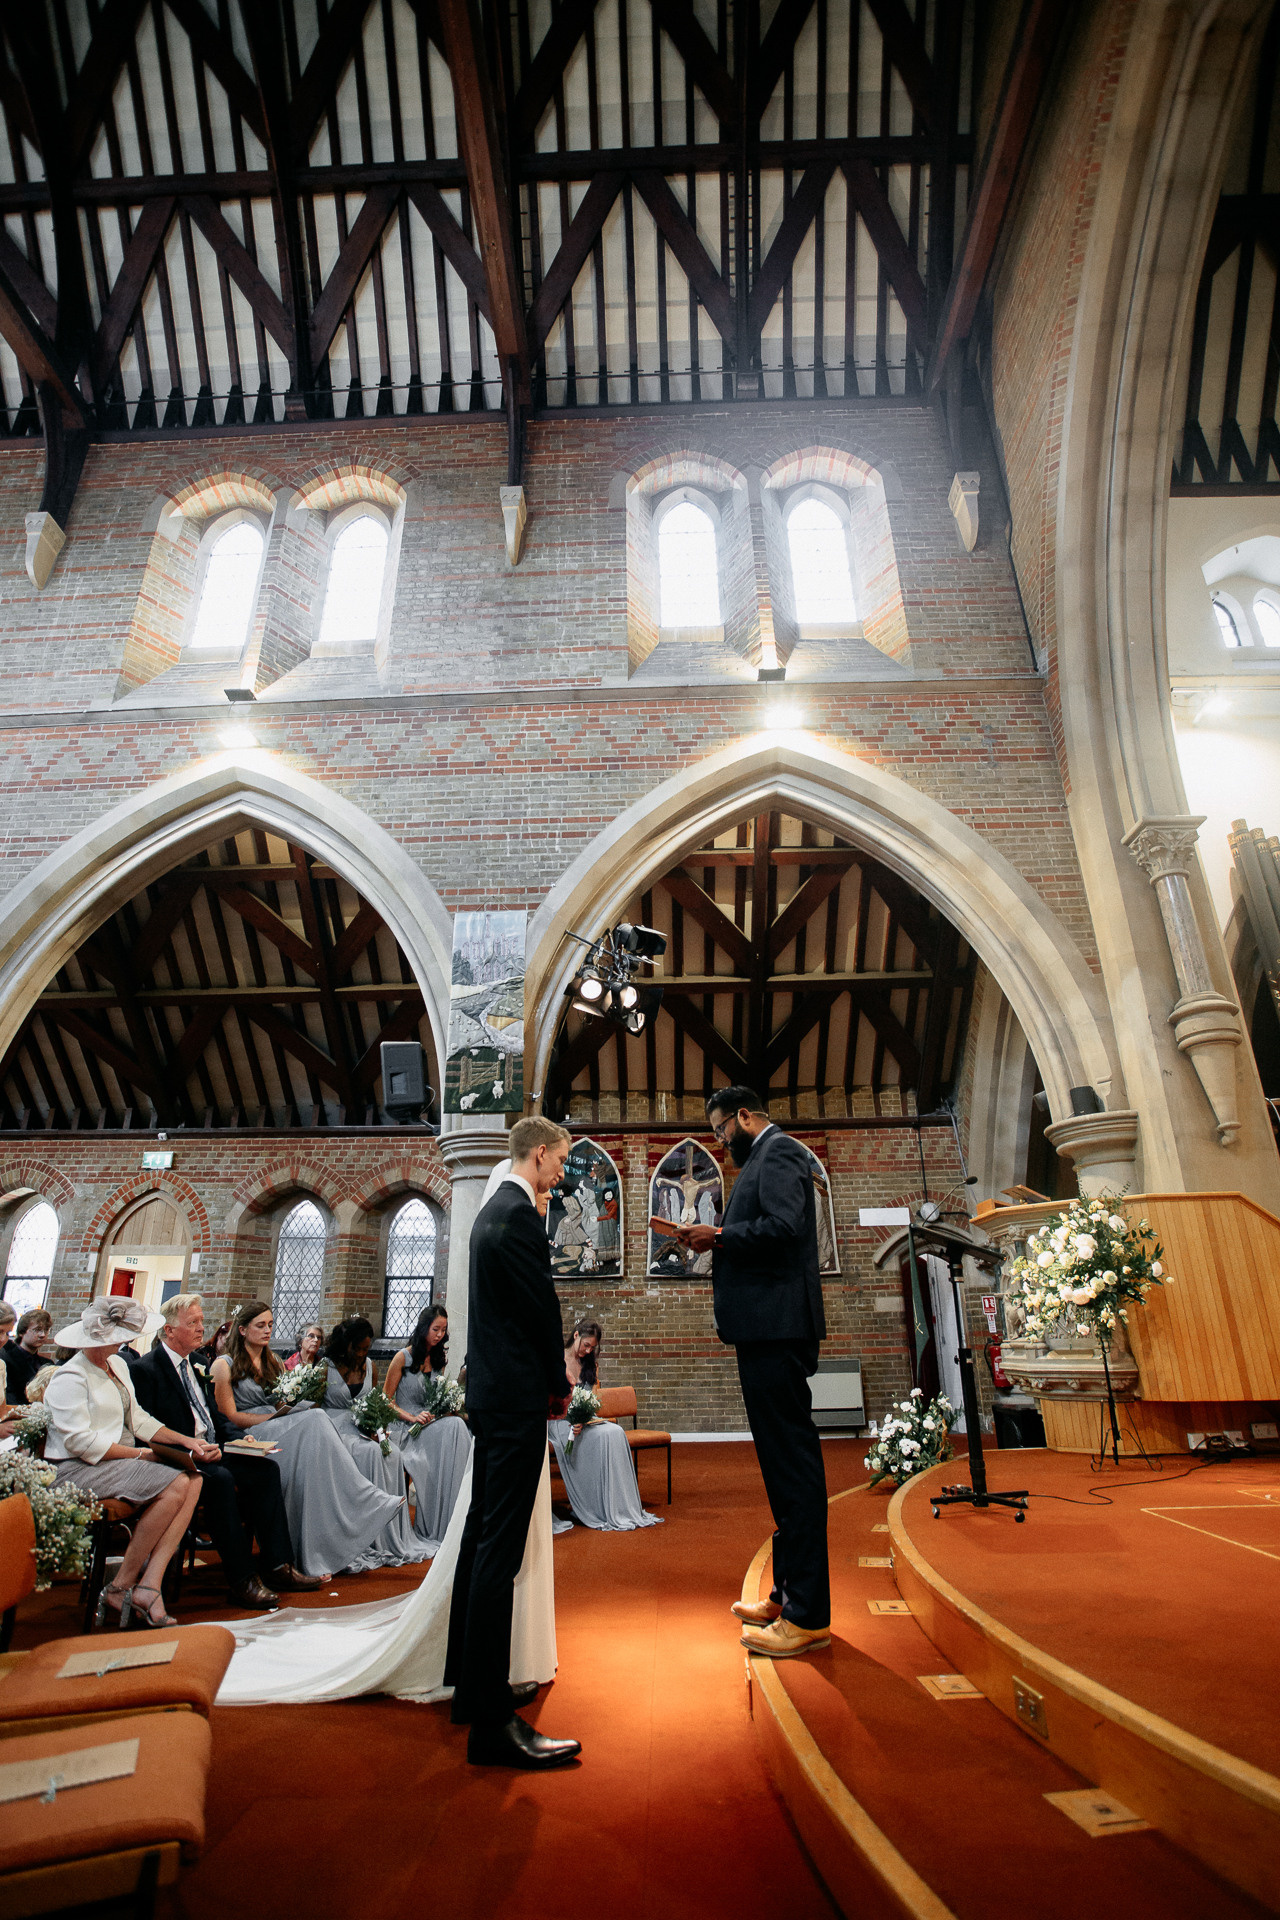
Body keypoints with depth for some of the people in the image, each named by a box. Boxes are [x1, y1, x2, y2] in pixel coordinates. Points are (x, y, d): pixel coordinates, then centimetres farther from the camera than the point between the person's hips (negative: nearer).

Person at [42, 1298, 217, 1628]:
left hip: (121, 1461, 8)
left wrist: (185, 1440, 3)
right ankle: (120, 1588, -11)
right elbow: (80, 1441, -18)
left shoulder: (117, 1365, 16)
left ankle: (149, 1586, -19)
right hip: (79, 1470, -8)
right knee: (174, 1487, -26)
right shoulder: (70, 1378, -11)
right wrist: (140, 1454, -17)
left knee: (193, 1481, -16)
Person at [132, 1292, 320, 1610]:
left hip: (210, 1450, 8)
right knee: (220, 1478, -33)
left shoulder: (194, 1365, 18)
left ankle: (279, 1566, -9)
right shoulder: (147, 1368, -9)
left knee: (266, 1469, -10)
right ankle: (242, 1581, -25)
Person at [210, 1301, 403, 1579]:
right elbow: (230, 1416, -5)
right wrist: (275, 1416, -15)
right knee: (313, 1419, -29)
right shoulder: (224, 1365, 2)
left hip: (279, 1432, 6)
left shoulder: (274, 1363, 21)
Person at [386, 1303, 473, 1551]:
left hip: (434, 1422, 5)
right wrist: (413, 1418, -15)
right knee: (451, 1427, -32)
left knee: (456, 1425, -30)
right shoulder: (403, 1357, -2)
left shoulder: (440, 1359, 14)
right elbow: (386, 1400, -3)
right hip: (405, 1427, -5)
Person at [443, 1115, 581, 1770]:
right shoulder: (520, 1216, -18)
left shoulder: (494, 1209, 14)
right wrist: (560, 1387, 0)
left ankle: (470, 1684, 32)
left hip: (489, 1394, 11)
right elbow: (541, 1308, -15)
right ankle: (493, 1722, 1)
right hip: (517, 1398, -11)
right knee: (500, 1551, -6)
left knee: (481, 1537, 18)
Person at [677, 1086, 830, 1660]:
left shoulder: (777, 1151, -9)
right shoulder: (764, 1158, 21)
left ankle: (807, 1616, 5)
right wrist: (720, 1242, 10)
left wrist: (719, 1236, -13)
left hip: (776, 1325, -11)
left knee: (791, 1460, -4)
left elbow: (783, 1227, -23)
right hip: (767, 1327, 11)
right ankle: (788, 1593, 28)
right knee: (784, 1460, 16)